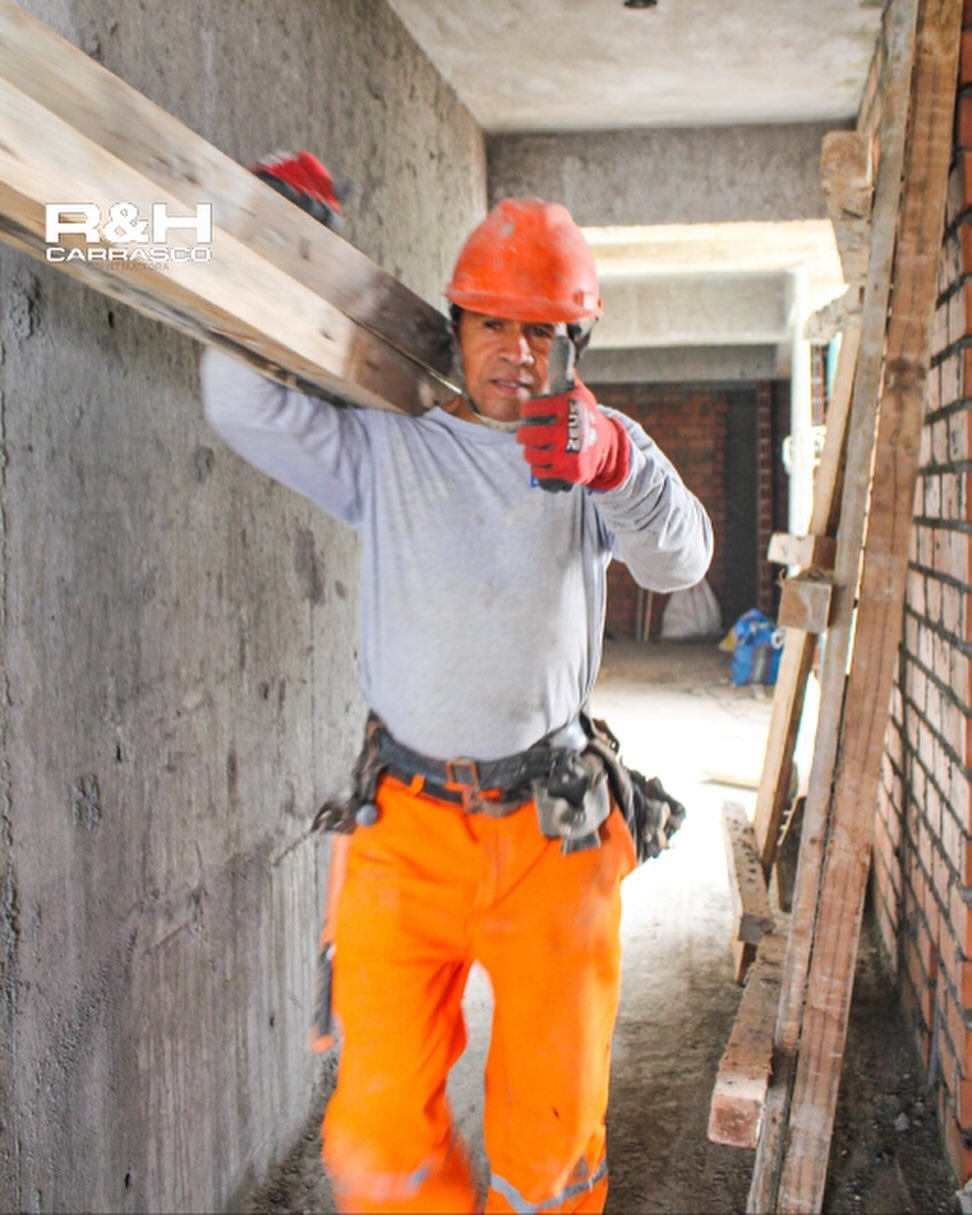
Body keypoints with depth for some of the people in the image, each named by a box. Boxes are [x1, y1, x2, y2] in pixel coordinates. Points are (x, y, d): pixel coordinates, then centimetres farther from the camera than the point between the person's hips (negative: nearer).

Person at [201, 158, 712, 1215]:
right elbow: (242, 403, 0)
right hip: (407, 828, 1)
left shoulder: (597, 456, 6)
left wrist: (615, 460, -29)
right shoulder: (386, 451, 8)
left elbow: (678, 560, -10)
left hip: (551, 839, 0)